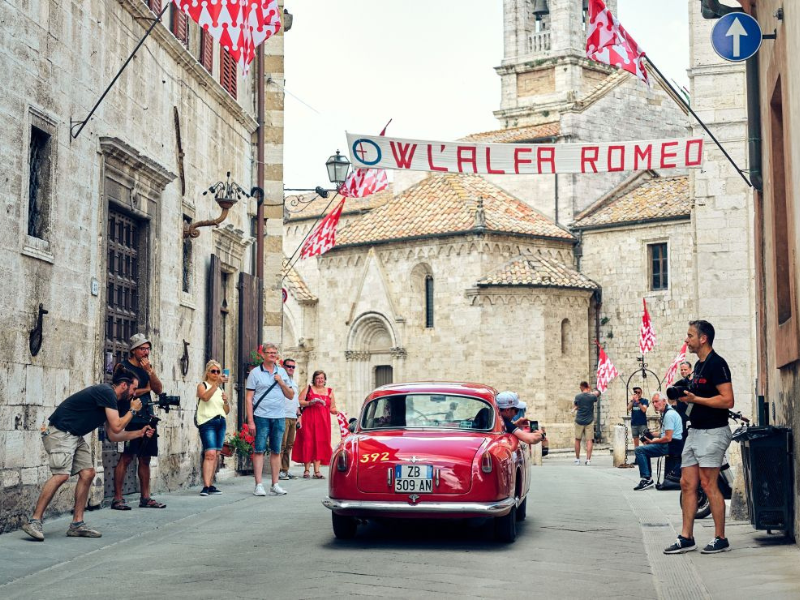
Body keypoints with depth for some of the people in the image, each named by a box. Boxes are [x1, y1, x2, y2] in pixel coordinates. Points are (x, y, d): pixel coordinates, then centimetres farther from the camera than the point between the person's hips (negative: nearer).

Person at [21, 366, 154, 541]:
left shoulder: (109, 399, 16)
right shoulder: (106, 392, -14)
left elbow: (113, 436, 20)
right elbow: (116, 427, -15)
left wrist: (140, 433, 18)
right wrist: (133, 410, -1)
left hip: (75, 436, 10)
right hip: (60, 433, -10)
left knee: (87, 474, 2)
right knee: (61, 474, -22)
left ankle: (77, 524, 3)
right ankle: (34, 521, -21)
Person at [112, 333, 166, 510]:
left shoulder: (147, 367, 18)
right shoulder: (123, 367, -2)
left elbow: (159, 389, 9)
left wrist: (150, 371, -5)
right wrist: (146, 389, 0)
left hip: (147, 418, 7)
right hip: (131, 419, -7)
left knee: (145, 459, 7)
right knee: (126, 458, -9)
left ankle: (145, 498, 11)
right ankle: (117, 499, -7)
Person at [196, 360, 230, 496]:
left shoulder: (221, 390, 20)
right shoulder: (202, 386, 4)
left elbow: (227, 411, 20)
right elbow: (205, 397, -21)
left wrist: (226, 401, 0)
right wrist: (216, 384, -29)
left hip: (221, 422, 6)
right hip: (207, 422, -6)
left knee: (216, 455, 5)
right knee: (210, 454, -18)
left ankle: (210, 485, 10)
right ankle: (206, 486, -22)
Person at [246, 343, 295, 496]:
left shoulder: (282, 372, 13)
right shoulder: (255, 373, 1)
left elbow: (291, 395, 15)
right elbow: (249, 398, -2)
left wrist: (281, 383, -3)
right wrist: (250, 420, -9)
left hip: (279, 417, 4)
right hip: (261, 417, -4)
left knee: (276, 451, 8)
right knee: (259, 450, -3)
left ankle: (275, 485, 14)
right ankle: (258, 485, 0)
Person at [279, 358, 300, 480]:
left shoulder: (294, 383, 22)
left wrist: (298, 415, 22)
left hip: (293, 417, 8)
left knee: (289, 445, 9)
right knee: (281, 444, -10)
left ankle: (286, 469, 13)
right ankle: (279, 470, -9)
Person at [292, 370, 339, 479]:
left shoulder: (329, 391, 17)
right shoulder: (308, 389, 10)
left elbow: (332, 408, 16)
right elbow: (299, 402, 2)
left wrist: (336, 412, -6)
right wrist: (310, 403, -13)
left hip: (323, 421, 2)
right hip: (309, 420, -2)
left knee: (321, 443, -3)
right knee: (308, 443, -7)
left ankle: (317, 471, -4)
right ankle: (307, 470, -3)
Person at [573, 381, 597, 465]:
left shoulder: (578, 397, -7)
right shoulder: (592, 397, -7)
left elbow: (574, 404, 9)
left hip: (579, 421, 0)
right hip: (589, 421, 0)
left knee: (577, 440, 13)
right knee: (589, 440, -1)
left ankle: (577, 459, 18)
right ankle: (588, 459, -10)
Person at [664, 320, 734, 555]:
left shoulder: (716, 364, -13)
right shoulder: (698, 365, 16)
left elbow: (727, 400, -21)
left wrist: (694, 398, -20)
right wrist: (685, 395, 7)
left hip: (713, 432, -10)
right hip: (695, 430, 10)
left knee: (708, 484, -6)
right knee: (687, 484, 7)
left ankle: (720, 539, 3)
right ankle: (686, 538, 11)